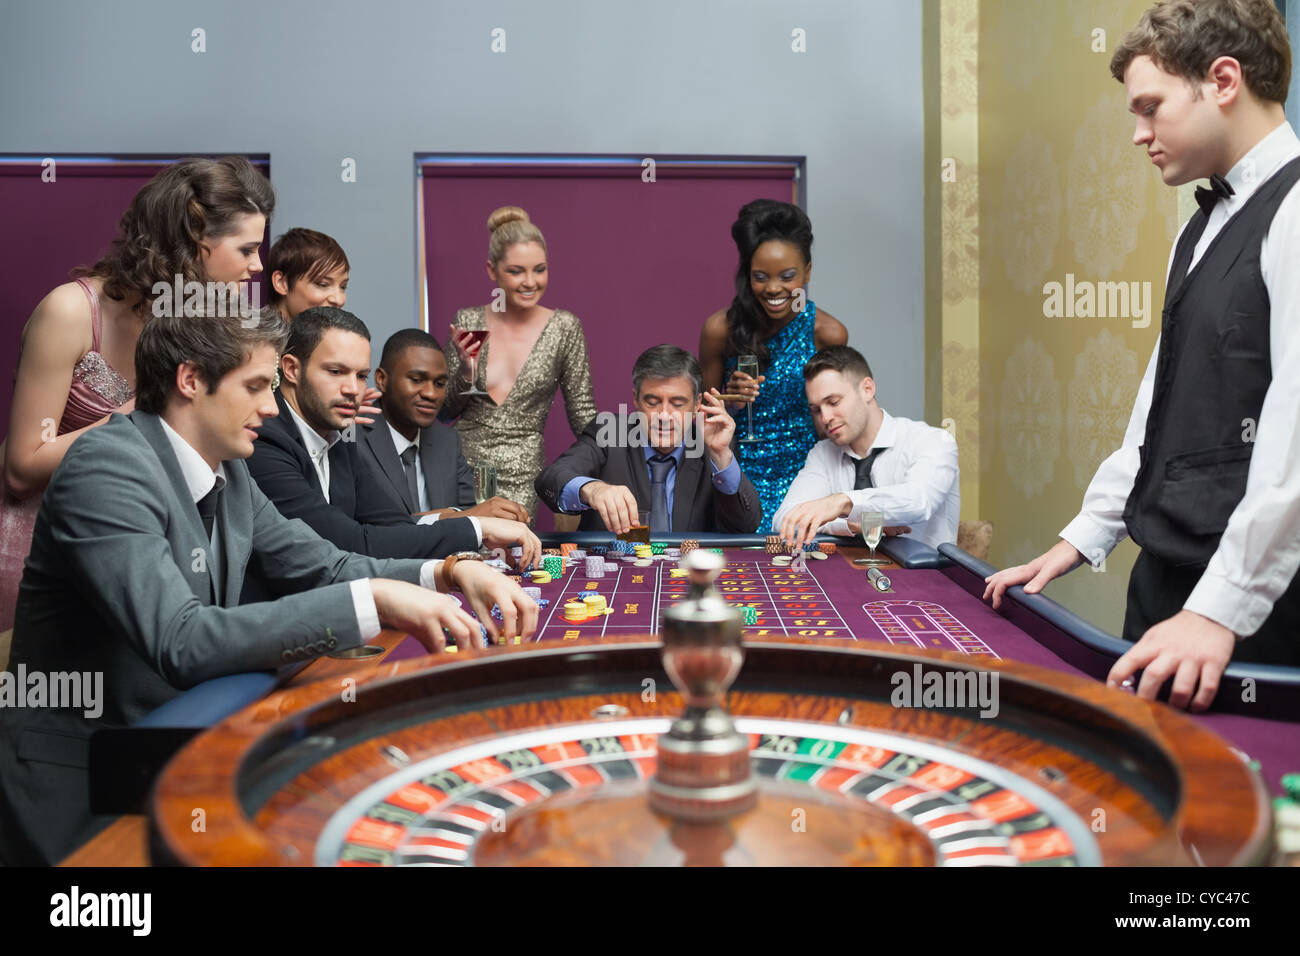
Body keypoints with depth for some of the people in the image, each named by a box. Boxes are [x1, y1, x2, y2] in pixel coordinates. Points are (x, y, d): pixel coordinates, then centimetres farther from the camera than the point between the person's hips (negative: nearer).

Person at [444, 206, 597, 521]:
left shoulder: (564, 327, 0)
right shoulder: (468, 322, 3)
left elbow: (582, 414, 3)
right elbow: (446, 409, 7)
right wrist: (465, 366, -11)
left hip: (519, 477, -1)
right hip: (459, 463, 1)